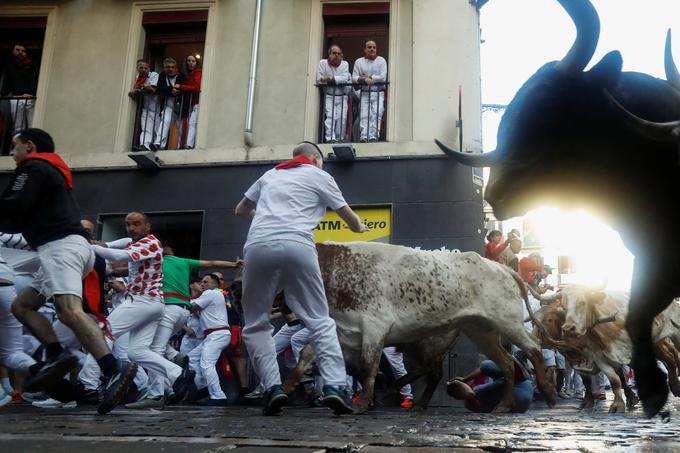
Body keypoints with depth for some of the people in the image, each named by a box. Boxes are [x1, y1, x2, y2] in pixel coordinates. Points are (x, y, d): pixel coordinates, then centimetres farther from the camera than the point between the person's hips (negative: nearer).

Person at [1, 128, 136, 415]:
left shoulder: (33, 167, 2)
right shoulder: (52, 172, 31)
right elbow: (23, 220, 32)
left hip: (61, 246, -10)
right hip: (65, 248, 10)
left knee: (69, 311, -25)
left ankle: (114, 372, -39)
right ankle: (56, 356, -7)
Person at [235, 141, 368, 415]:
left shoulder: (270, 175, 31)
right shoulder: (319, 176, 22)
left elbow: (241, 210, 40)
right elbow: (349, 218, 30)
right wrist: (359, 228, 52)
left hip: (258, 245, 2)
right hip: (297, 245, -2)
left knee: (256, 324, 10)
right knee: (320, 320, 4)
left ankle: (272, 388, -4)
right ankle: (334, 386, -9)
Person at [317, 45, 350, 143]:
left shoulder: (345, 64, 5)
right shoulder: (323, 63, 1)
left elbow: (345, 78, -11)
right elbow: (319, 80, -10)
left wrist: (331, 78, -17)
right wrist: (338, 79, -9)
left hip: (342, 97, 2)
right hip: (329, 96, -2)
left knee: (342, 118, -8)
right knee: (330, 116, -18)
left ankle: (340, 139, 2)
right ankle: (330, 139, -23)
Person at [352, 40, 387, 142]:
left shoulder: (381, 60, 8)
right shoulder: (359, 62, 13)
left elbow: (383, 77, -5)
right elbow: (354, 78, 3)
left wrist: (368, 77, -4)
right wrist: (365, 79, -14)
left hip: (378, 93, -1)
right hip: (364, 93, 1)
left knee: (376, 114, -13)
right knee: (364, 115, -10)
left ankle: (373, 136, -17)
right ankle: (363, 137, -16)